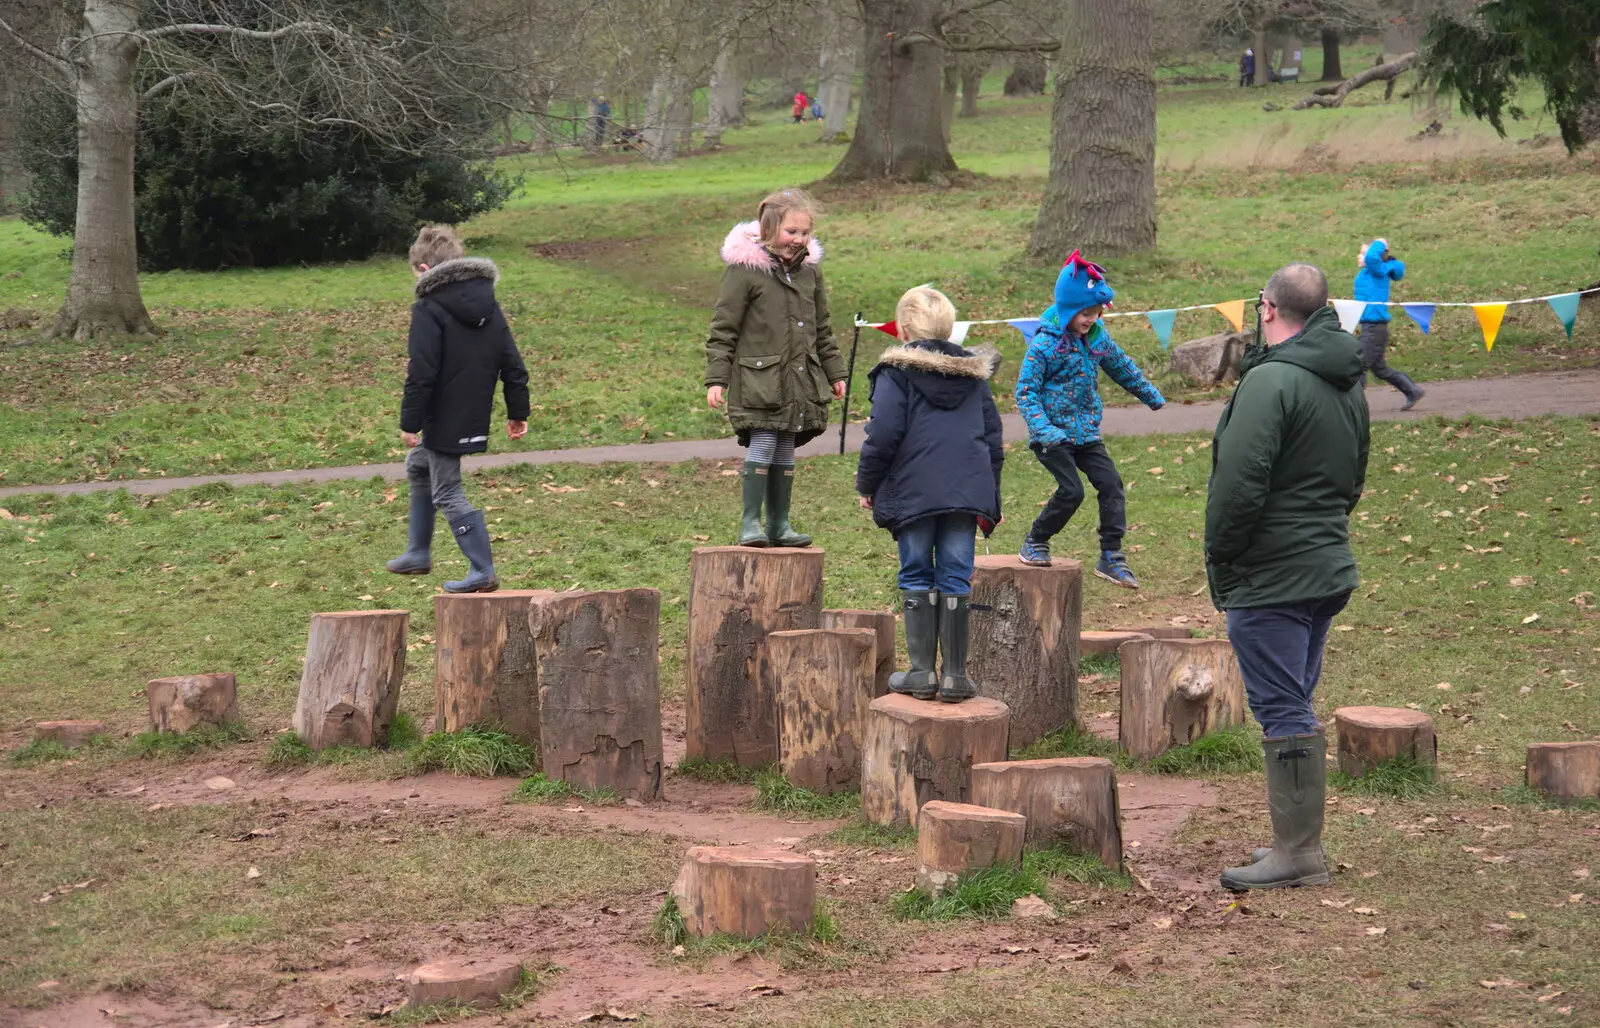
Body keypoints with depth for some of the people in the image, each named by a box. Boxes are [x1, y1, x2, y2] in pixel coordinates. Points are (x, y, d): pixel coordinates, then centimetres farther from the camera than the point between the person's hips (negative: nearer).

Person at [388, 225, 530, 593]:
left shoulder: (429, 308, -15)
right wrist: (517, 412, 16)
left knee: (447, 493, 1)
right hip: (475, 417, 9)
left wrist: (410, 422, -12)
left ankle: (482, 572, 0)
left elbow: (421, 374, -19)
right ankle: (418, 553, 32)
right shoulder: (488, 304, 8)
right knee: (417, 467, 27)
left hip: (443, 421, -9)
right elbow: (512, 365, 9)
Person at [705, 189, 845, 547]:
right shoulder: (744, 267, -9)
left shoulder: (810, 269, 10)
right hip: (758, 379, -5)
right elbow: (723, 328, -7)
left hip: (800, 379, 6)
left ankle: (779, 524, 14)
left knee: (786, 449, 8)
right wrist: (716, 379, -11)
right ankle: (750, 522, -4)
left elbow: (822, 328, 21)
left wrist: (834, 372, 23)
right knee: (762, 444, -12)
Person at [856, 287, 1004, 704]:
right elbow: (993, 438, 16)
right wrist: (989, 497, 23)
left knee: (917, 578, 6)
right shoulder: (974, 372, 14)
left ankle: (922, 672, 4)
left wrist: (867, 485, 3)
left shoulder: (897, 372, -3)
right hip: (966, 493, 4)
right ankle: (955, 676, 5)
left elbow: (883, 435, -10)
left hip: (914, 493, -4)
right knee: (955, 579, 6)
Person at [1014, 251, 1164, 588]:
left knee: (1110, 483, -6)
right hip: (1053, 435, -6)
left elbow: (1123, 368, 23)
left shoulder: (1097, 337, 5)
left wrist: (1152, 396, 34)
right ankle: (1035, 542, 8)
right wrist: (1042, 427, -29)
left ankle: (1111, 557, 0)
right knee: (1071, 490, -15)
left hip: (1085, 433, 6)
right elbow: (1025, 390, -16)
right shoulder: (1045, 342, -15)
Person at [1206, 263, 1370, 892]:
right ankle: (1298, 841, 22)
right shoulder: (1348, 384, 13)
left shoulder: (1272, 380, -18)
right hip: (1328, 569, 9)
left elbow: (1239, 481, -22)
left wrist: (1221, 552, -9)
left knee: (1282, 711, -6)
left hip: (1269, 579, -9)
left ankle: (1297, 852, -4)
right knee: (1296, 707, 16)